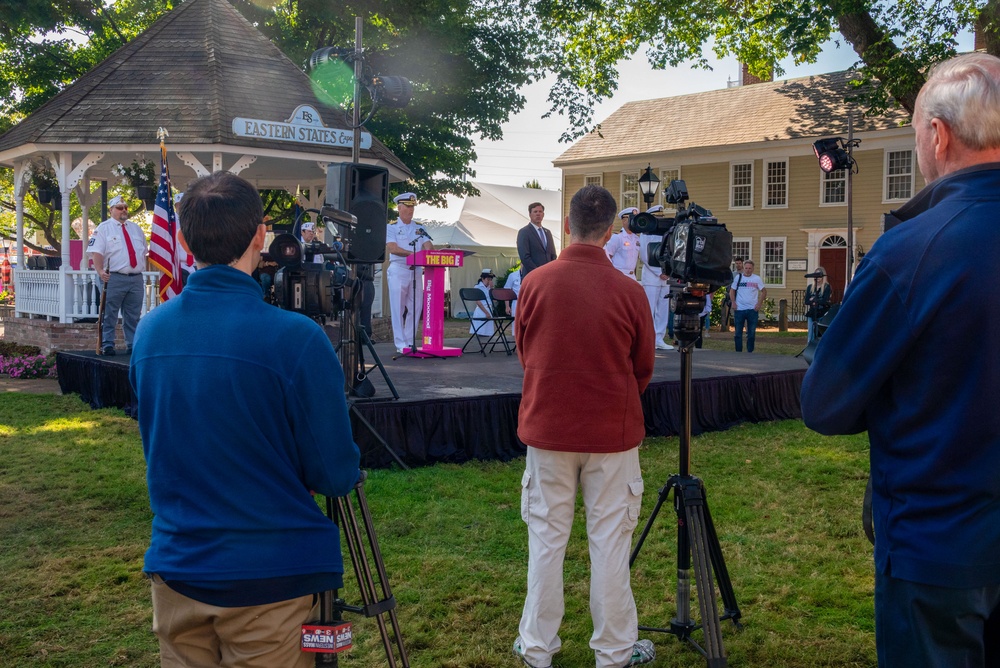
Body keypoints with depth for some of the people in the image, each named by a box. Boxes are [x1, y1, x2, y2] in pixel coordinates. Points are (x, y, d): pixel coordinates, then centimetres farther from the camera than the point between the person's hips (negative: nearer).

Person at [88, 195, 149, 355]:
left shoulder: (136, 228, 18)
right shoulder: (104, 228, 1)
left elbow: (145, 251, 23)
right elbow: (96, 252, -9)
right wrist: (100, 271, -23)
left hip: (137, 279, 5)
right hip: (114, 278, -5)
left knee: (133, 316, 9)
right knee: (109, 315, -2)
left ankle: (133, 345, 15)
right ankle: (107, 345, 3)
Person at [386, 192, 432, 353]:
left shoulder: (419, 229, 16)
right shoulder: (391, 227, 4)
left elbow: (428, 246, 4)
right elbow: (392, 248, -10)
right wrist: (413, 253, -18)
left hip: (416, 270, 5)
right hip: (398, 269, -4)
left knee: (415, 307, 4)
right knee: (398, 307, -5)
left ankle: (409, 341, 12)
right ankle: (400, 344, -3)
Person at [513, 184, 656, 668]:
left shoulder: (535, 283, -7)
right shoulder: (628, 292, -11)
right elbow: (644, 368, 2)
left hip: (547, 428, 2)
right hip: (612, 432, -1)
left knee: (546, 536, 12)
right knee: (609, 539, 8)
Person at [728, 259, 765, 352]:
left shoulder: (757, 279, 3)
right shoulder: (738, 278, 5)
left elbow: (764, 291, 8)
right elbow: (732, 291, 9)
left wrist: (759, 304, -2)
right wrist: (733, 302, -3)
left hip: (753, 310, 0)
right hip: (739, 309, 0)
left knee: (751, 333, 4)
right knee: (738, 333, 2)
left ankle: (750, 352, 13)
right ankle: (738, 351, 9)